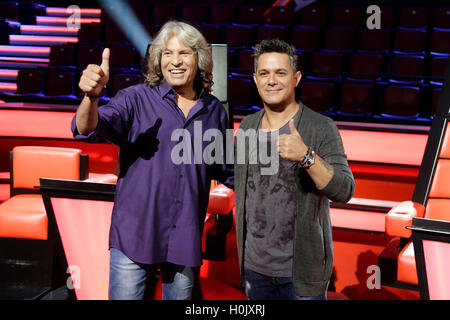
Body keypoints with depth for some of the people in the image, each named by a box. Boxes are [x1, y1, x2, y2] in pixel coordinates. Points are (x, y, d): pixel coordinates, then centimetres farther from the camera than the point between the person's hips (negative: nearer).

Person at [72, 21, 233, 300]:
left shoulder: (215, 111, 6)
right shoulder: (137, 99, -3)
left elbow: (226, 169, 18)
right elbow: (88, 130, -19)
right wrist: (92, 97, -39)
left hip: (185, 240, 3)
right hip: (135, 234, -3)